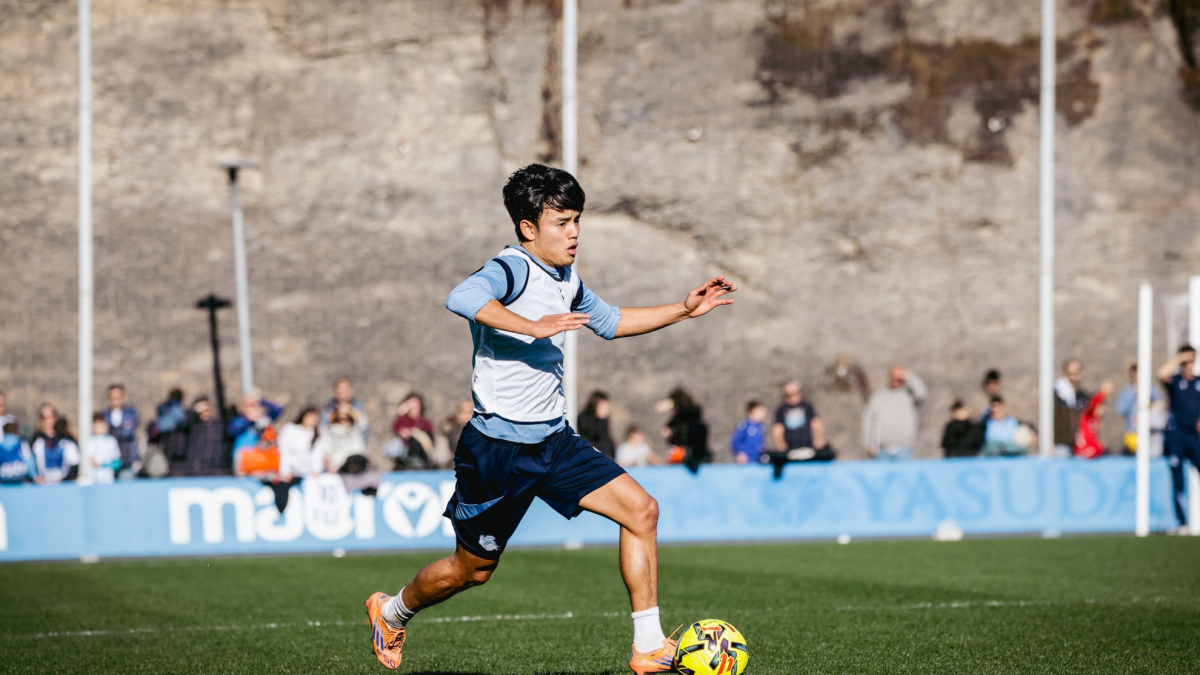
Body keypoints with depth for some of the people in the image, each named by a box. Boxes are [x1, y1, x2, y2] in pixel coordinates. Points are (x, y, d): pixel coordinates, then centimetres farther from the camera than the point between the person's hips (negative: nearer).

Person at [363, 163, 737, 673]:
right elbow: (462, 299, -40)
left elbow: (610, 322, 31)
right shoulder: (512, 268, -17)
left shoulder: (567, 282, 11)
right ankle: (392, 610, 38)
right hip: (497, 449, -7)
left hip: (553, 440, 7)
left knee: (641, 510, -9)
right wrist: (535, 326, -43)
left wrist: (684, 310, 24)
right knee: (473, 569, 7)